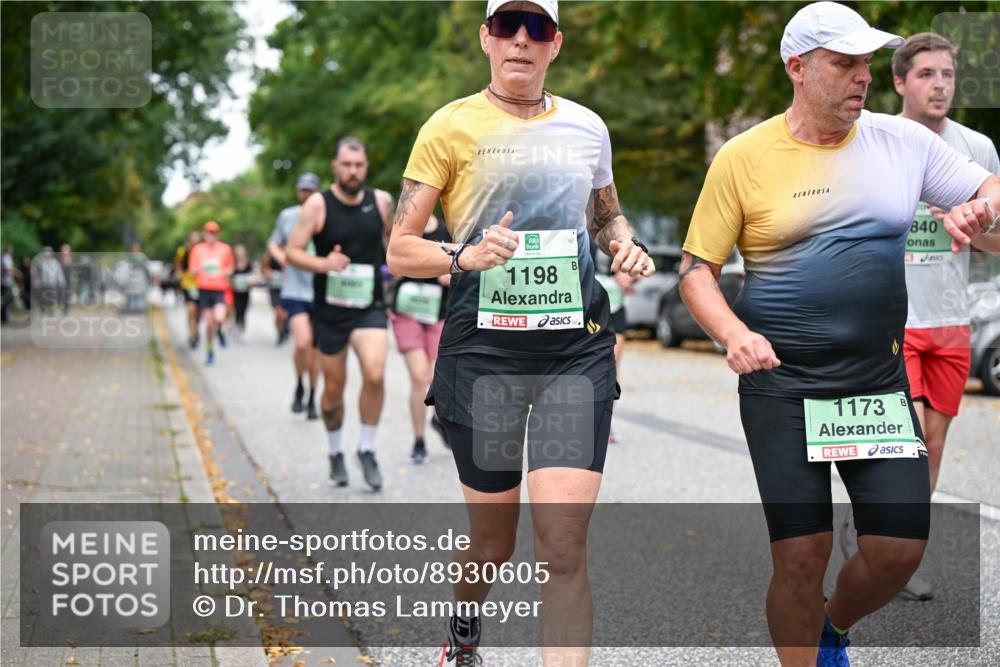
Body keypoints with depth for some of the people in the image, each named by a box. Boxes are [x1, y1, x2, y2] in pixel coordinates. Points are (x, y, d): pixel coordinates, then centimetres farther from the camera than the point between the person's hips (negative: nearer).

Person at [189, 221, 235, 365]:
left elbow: (230, 268, 17)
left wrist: (226, 273, -5)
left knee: (219, 318, -22)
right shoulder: (198, 249, 7)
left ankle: (219, 331, 14)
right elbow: (193, 270, 10)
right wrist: (198, 270, -13)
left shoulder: (225, 249, 6)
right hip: (204, 288, 1)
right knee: (209, 322, 1)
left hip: (219, 289, -1)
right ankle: (209, 350, 19)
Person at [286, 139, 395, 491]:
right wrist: (323, 264, -23)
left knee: (375, 375, -21)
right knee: (333, 387, 9)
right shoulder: (318, 205, -7)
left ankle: (367, 449, -1)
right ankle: (335, 453, 32)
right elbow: (292, 251, -8)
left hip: (369, 307, 1)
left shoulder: (381, 201, 0)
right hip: (330, 310, -1)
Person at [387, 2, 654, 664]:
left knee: (564, 546, -10)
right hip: (483, 349, -2)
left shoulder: (587, 127, 11)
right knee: (493, 542, 11)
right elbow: (400, 249, -1)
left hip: (576, 350, 2)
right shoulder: (452, 126, 1)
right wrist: (466, 256, -20)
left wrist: (626, 244, 6)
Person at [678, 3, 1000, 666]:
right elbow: (697, 267, -1)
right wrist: (733, 333, -19)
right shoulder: (743, 157, -4)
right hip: (782, 383, -3)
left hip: (880, 384, 3)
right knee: (802, 555, -5)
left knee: (901, 548, 3)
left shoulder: (902, 140, 4)